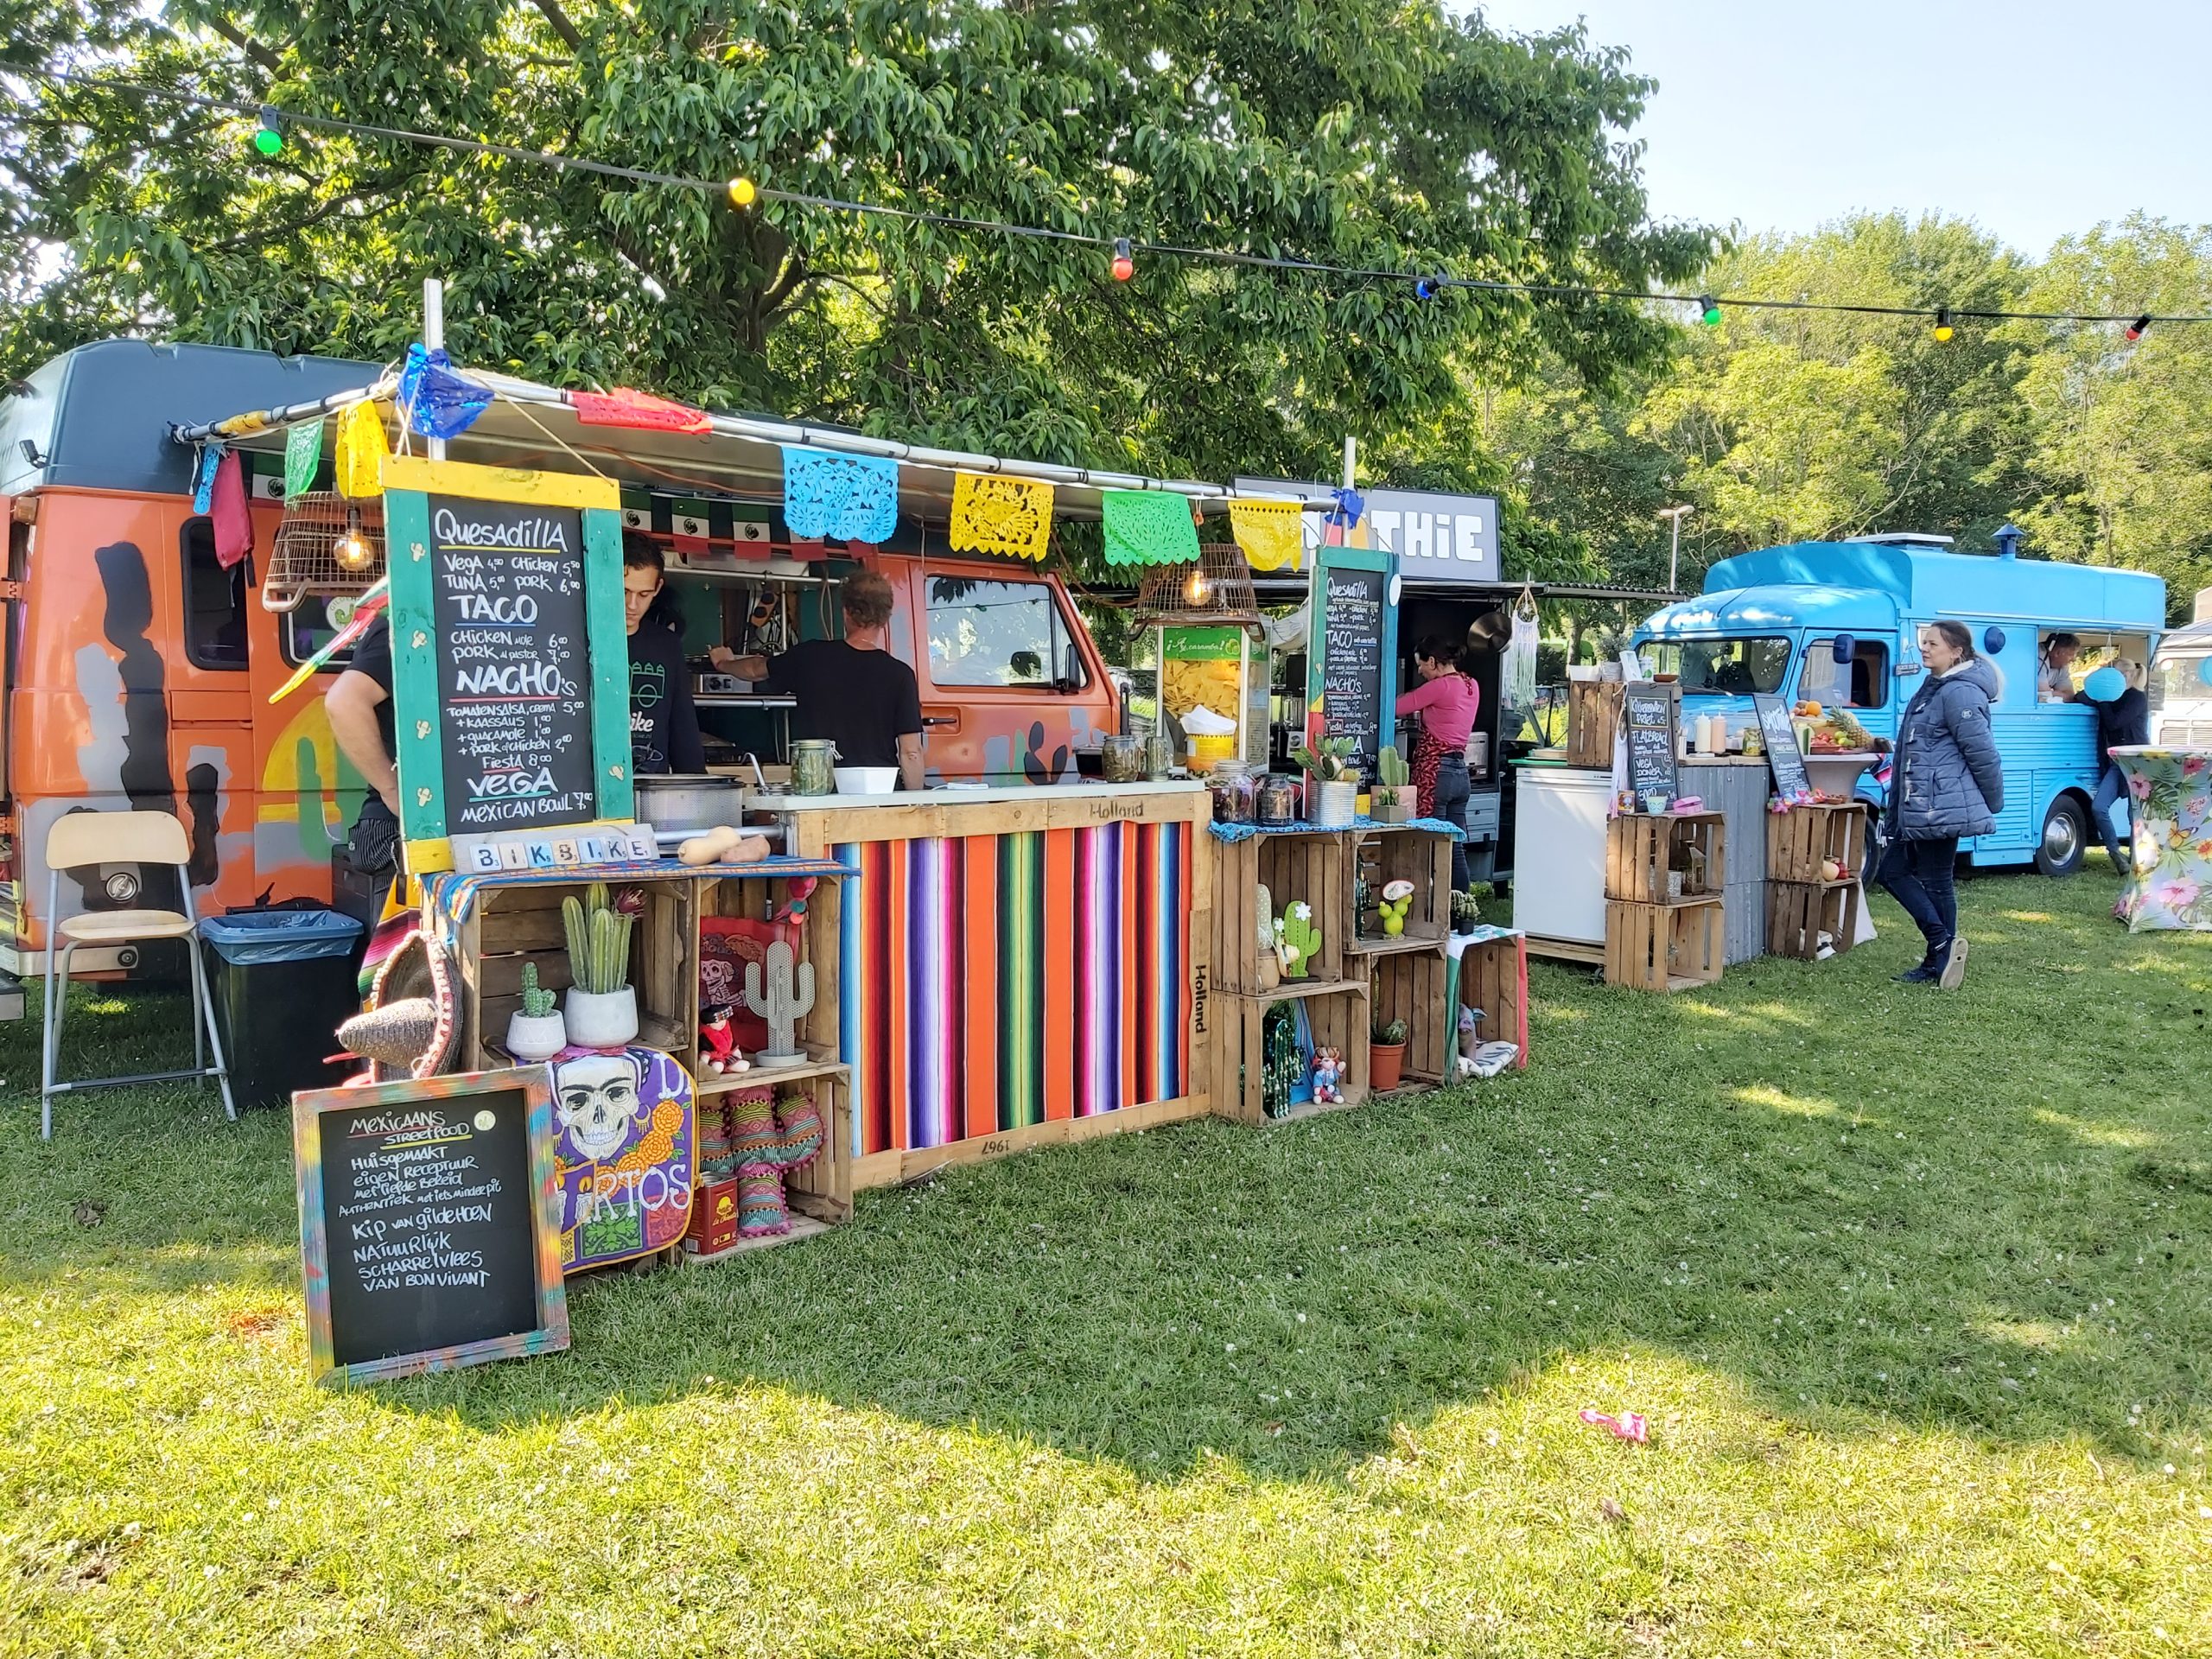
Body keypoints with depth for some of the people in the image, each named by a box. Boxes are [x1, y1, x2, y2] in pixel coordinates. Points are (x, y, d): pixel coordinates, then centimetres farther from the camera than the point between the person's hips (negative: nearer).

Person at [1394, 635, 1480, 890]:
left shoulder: (1441, 686, -13)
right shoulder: (1471, 685, 12)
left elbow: (1399, 707, -6)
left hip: (1436, 773, -8)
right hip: (1460, 771, 8)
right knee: (1456, 849, 12)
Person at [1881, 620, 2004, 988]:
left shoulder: (1959, 692, -17)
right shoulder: (1933, 688, 16)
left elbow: (1983, 753, -18)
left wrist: (1993, 802, -9)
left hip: (1943, 809, -11)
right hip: (1920, 809, 11)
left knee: (1935, 883, -3)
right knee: (1894, 869, 11)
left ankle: (1939, 959, 6)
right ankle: (1942, 945, 12)